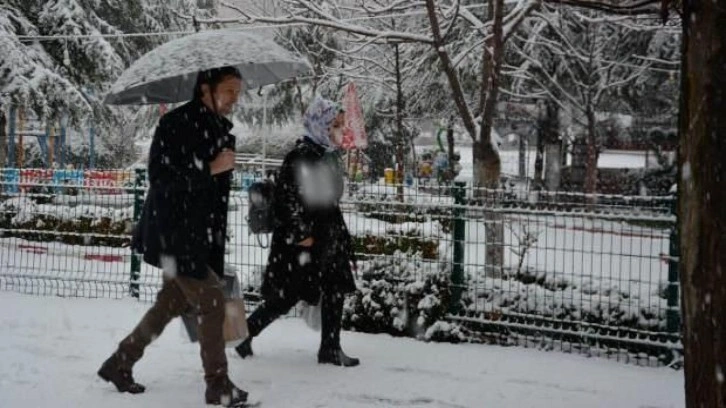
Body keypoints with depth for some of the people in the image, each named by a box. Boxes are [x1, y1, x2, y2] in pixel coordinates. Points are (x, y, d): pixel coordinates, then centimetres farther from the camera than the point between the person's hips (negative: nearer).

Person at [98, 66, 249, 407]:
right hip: (172, 234, -8)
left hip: (199, 236, 8)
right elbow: (160, 178, -21)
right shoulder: (175, 124, -14)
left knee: (172, 304, 16)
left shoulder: (220, 130, 10)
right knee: (211, 303, -5)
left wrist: (217, 244, 16)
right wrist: (210, 169, -21)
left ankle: (119, 364, 31)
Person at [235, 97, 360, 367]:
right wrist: (300, 235, -18)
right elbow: (285, 198, -20)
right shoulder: (301, 156, -18)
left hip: (328, 239, 9)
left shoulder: (331, 157, 10)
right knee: (285, 297, 0)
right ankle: (244, 333, 18)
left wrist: (341, 239, 18)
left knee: (336, 291, 8)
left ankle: (330, 349, 17)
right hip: (299, 242, -9)